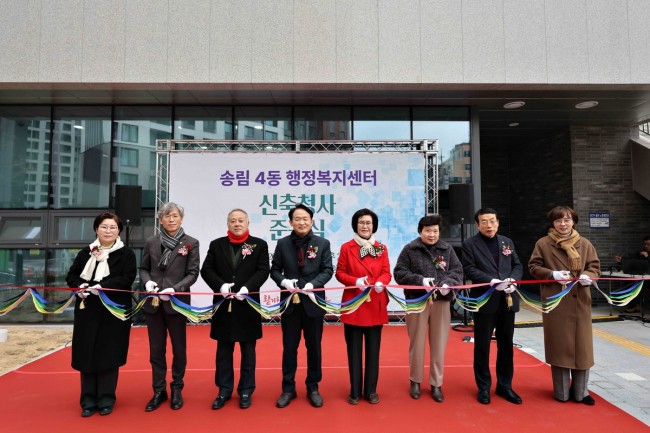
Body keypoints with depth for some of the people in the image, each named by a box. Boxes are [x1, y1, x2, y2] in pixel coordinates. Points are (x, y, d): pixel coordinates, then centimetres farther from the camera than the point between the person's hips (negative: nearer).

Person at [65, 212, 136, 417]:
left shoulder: (126, 254, -1)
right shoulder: (86, 252, 10)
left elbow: (127, 279, -12)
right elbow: (72, 275, 10)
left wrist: (102, 287, -23)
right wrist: (79, 286, -11)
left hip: (114, 311, -3)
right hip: (87, 310, 3)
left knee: (109, 355, 3)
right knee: (87, 354, 6)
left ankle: (106, 399, 15)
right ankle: (88, 400, 18)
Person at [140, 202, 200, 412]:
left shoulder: (191, 243, -3)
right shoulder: (151, 242, 6)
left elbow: (193, 273, -6)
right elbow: (143, 268, 10)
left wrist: (175, 289, -19)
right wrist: (147, 282, -11)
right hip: (153, 303, 3)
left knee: (178, 348, 10)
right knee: (156, 349, 11)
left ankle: (176, 389, 26)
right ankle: (159, 391, 25)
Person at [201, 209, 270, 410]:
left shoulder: (259, 245, 1)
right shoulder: (216, 244, 7)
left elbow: (263, 271, -6)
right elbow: (206, 269, 1)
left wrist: (247, 288, -21)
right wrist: (220, 285, -17)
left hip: (248, 305, -1)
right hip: (223, 305, 2)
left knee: (248, 351, 9)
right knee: (224, 350, 11)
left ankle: (246, 391, 22)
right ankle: (224, 390, 26)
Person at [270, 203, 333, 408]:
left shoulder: (322, 243, 0)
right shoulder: (282, 243, 2)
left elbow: (328, 270, -3)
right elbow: (274, 270, 4)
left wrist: (313, 284, -19)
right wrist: (284, 281, -16)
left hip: (313, 302, 0)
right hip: (289, 302, 1)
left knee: (314, 347, 11)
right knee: (289, 347, 10)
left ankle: (313, 388, 26)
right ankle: (288, 388, 24)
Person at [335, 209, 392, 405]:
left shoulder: (381, 248, 6)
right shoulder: (346, 247, 0)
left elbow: (386, 272, 5)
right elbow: (339, 273, 0)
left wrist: (381, 282, -17)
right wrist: (355, 281, -18)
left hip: (376, 305, 2)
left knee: (373, 349, 9)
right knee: (354, 350, 7)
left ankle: (371, 390, 23)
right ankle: (355, 391, 20)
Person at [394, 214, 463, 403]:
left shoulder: (447, 249, 6)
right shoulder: (410, 249, -2)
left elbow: (458, 271, 5)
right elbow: (399, 273, -6)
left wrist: (448, 283, -15)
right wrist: (420, 280, -19)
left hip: (441, 302, 2)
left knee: (439, 344, 8)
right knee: (417, 343, 9)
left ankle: (436, 384, 23)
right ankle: (415, 381, 26)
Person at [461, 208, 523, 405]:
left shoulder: (507, 242, 12)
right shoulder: (470, 244, -3)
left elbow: (517, 265, 11)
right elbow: (469, 269, -12)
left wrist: (512, 279, -10)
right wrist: (492, 281, -23)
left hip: (507, 301, 5)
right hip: (484, 301, -4)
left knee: (506, 345, 13)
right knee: (482, 346, 5)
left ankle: (504, 385, 27)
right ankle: (483, 387, 19)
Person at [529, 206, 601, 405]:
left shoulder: (585, 244, 7)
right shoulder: (543, 244, -1)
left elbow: (595, 266, 10)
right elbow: (533, 267, 0)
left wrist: (588, 276, -12)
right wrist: (552, 274, -16)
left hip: (580, 301, 3)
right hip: (555, 302, -3)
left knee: (582, 345, 6)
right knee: (559, 345, 4)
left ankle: (580, 391, 21)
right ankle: (561, 392, 16)